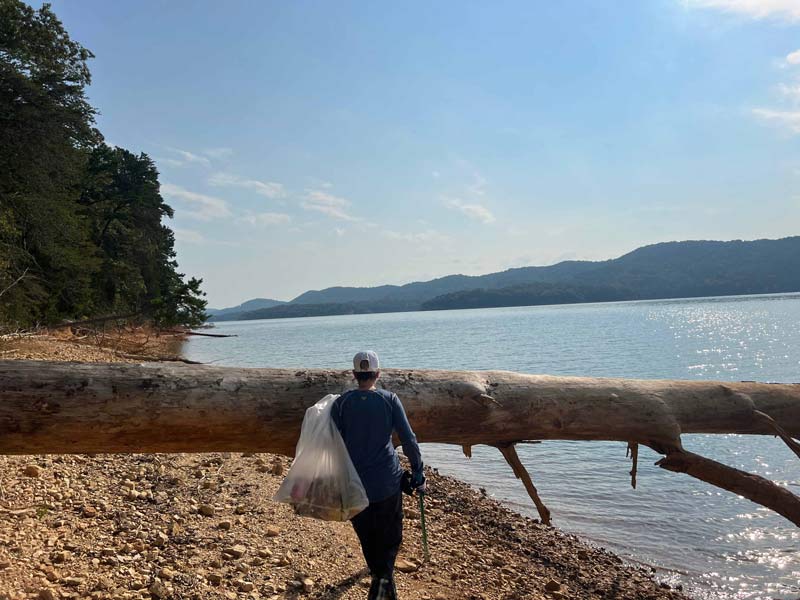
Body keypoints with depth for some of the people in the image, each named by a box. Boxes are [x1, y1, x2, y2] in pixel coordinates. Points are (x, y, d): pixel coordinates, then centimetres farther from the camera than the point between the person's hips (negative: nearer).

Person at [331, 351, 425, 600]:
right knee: (390, 534, 14)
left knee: (367, 535, 19)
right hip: (387, 481, 0)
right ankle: (384, 578, -7)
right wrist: (417, 473, 3)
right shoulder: (389, 399, -8)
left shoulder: (341, 403, -7)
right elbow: (408, 440, -8)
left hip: (355, 483, 1)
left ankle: (380, 577, 32)